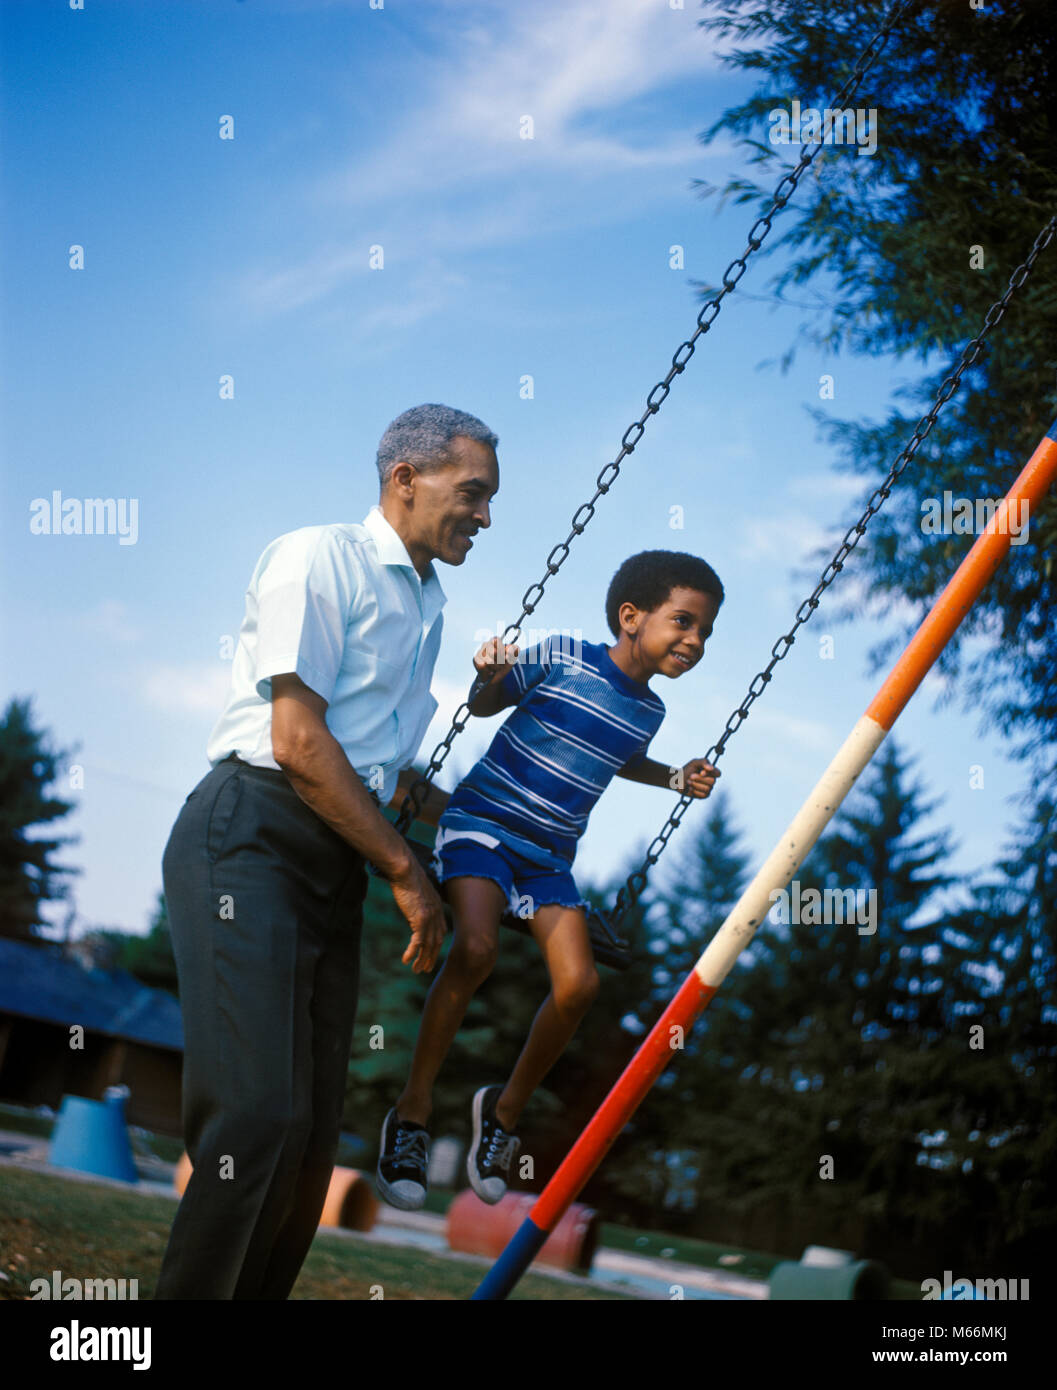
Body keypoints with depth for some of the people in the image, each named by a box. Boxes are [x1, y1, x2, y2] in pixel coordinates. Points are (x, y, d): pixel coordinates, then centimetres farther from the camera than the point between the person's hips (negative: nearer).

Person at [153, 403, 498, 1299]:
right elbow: (298, 742, -12)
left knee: (314, 1131, 4)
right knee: (259, 1116, -18)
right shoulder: (320, 560, -4)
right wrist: (406, 871, -9)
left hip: (337, 860, 9)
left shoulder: (425, 606, 22)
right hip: (248, 842, -9)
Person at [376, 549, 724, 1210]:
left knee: (579, 984, -12)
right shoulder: (560, 659, -11)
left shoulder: (648, 711, 6)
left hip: (550, 856, 6)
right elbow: (485, 705, 2)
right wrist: (490, 676, -19)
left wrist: (675, 778, 15)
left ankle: (506, 1109, 11)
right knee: (476, 946, -30)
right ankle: (414, 1109, -15)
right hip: (483, 820, -5)